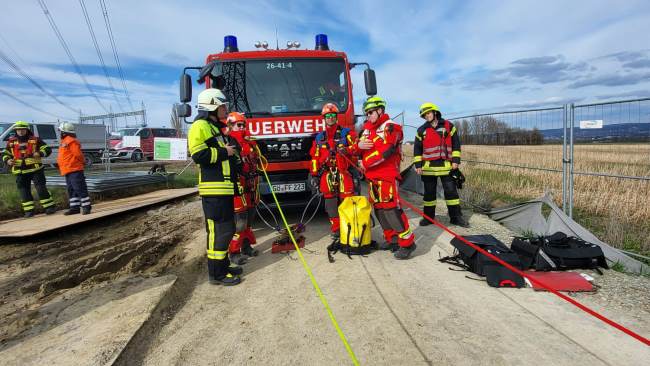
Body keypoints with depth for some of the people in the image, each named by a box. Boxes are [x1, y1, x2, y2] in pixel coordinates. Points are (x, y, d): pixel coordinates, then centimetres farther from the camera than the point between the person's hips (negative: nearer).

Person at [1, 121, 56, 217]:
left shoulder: (35, 139, 0)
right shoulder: (11, 142, 9)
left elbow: (47, 149, 1)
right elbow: (5, 154, 19)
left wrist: (40, 153, -18)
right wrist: (7, 161, -3)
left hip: (35, 169, -3)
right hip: (20, 171, 4)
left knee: (41, 188, -4)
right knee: (24, 191, 6)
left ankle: (49, 206, 3)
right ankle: (29, 210, 12)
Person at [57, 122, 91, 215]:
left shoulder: (71, 141, -12)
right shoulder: (65, 141, 20)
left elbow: (78, 154, -17)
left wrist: (82, 161, -2)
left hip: (74, 170, -10)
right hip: (68, 171, 10)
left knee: (80, 188, -9)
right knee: (71, 190, 11)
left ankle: (86, 206, -6)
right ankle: (75, 207, 16)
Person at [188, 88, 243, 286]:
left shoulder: (217, 128, 23)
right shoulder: (201, 126, -8)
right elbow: (199, 155, -21)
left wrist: (233, 151, 16)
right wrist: (224, 152, -12)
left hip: (225, 188, 10)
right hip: (213, 190, -10)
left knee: (226, 229, 16)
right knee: (220, 231, -7)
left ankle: (223, 265, 28)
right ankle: (216, 274, 3)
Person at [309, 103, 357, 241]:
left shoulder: (346, 133, 7)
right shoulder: (319, 138, 16)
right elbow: (314, 158, 15)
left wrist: (347, 150, -23)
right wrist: (314, 175, 10)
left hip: (344, 175, -3)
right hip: (327, 176, 3)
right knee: (331, 203, 5)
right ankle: (336, 230, 14)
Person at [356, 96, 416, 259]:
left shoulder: (390, 127, -8)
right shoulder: (367, 128, 18)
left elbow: (385, 151, -20)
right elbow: (359, 145, 16)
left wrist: (365, 162, -12)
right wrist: (359, 145, -9)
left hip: (387, 174, -9)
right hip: (372, 176, 9)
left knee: (391, 208, -13)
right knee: (379, 209, 11)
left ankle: (407, 242, -6)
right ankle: (392, 238, 22)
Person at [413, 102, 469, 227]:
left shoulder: (448, 126, 3)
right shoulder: (421, 130, 6)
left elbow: (456, 144, 5)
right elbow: (417, 149, 8)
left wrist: (455, 160, -2)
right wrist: (418, 165, 1)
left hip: (446, 166, -1)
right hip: (428, 167, 1)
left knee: (451, 191, 1)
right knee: (429, 192, 8)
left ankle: (456, 217, 11)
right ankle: (428, 216, 19)